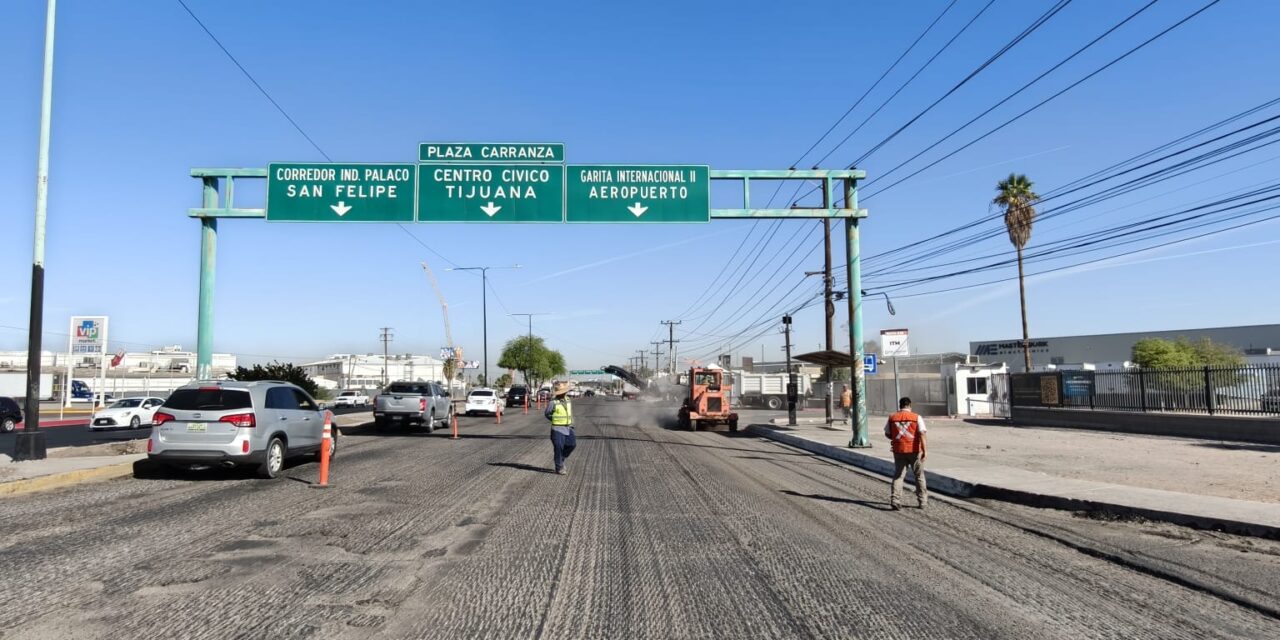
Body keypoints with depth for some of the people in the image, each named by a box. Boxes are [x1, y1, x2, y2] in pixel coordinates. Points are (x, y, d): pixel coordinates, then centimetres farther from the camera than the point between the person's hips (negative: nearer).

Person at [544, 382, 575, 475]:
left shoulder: (568, 401, 7)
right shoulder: (553, 403, -13)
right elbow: (547, 414, -1)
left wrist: (571, 424, 9)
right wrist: (556, 420, -4)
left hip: (567, 428, 6)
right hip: (558, 429, -6)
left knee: (572, 444, 1)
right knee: (559, 448, -1)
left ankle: (561, 458, 24)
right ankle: (559, 468, 10)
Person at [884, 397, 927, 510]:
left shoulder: (892, 418, 2)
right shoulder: (916, 417, -5)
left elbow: (887, 434, 9)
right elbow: (922, 434, -13)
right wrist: (924, 451, -13)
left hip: (899, 450, 2)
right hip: (914, 450, -1)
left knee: (898, 475, 7)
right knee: (919, 475, 14)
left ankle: (894, 499, -7)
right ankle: (922, 500, 22)